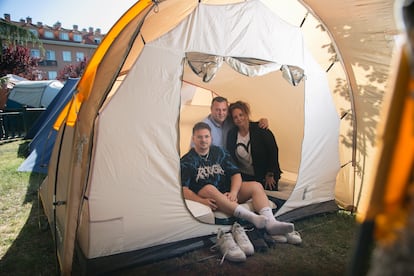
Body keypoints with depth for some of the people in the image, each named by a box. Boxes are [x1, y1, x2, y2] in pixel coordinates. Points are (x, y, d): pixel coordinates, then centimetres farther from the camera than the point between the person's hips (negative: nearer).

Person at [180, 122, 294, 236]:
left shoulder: (219, 152, 10)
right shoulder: (187, 161, -1)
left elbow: (236, 174, 5)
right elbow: (183, 189, -10)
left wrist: (233, 192, -15)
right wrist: (202, 201, -26)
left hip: (227, 193, 5)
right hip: (206, 196, -4)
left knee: (256, 186, -16)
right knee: (209, 189, -38)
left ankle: (271, 223, -39)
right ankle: (253, 218, -49)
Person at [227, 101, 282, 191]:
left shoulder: (260, 130, -10)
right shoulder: (231, 134, 0)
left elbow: (273, 151, -8)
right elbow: (230, 157, 6)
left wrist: (270, 174, -7)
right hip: (244, 177, 2)